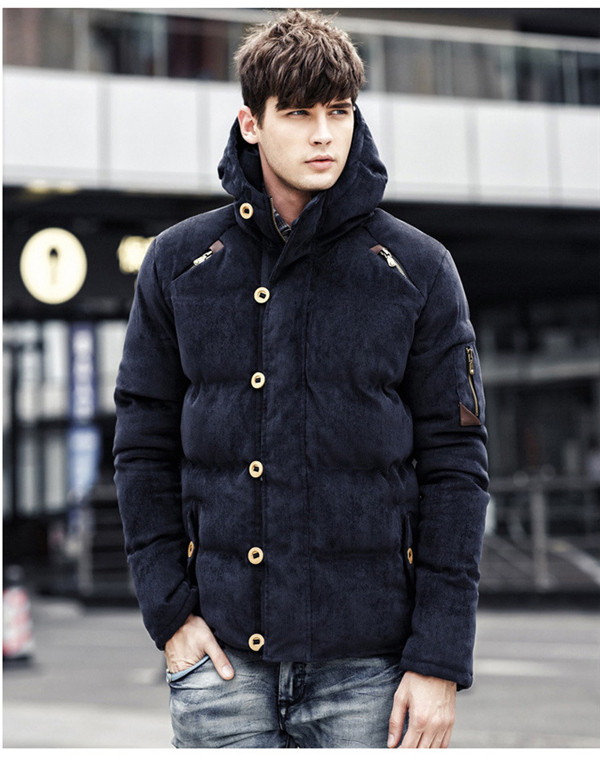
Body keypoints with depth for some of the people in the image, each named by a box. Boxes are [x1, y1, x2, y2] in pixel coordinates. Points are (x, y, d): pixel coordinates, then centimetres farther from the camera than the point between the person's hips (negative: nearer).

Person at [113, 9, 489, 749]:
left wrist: (439, 660, -6)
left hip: (368, 663, -1)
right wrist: (168, 606, -3)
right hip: (222, 653, 1)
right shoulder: (179, 263, 5)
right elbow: (144, 447, 8)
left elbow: (455, 466, -1)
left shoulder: (417, 270, 1)